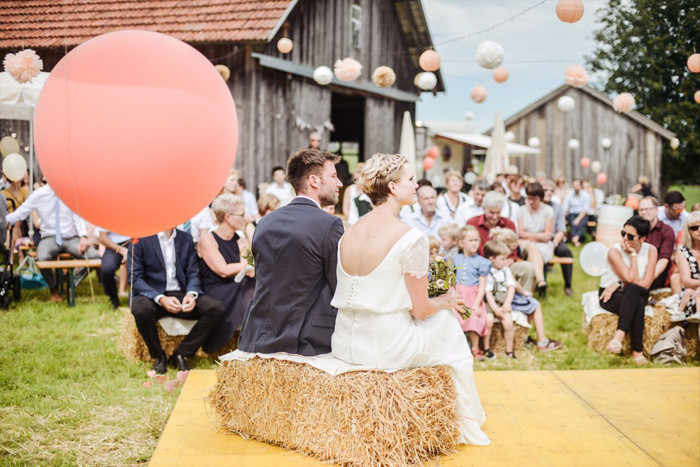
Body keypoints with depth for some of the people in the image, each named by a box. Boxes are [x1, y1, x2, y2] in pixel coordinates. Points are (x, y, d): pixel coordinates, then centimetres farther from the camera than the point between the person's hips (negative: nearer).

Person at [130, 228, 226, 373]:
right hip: (152, 295, -4)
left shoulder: (186, 239, 12)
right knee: (141, 309, -38)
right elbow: (135, 278, -8)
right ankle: (159, 356, -11)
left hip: (180, 295, 4)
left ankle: (180, 354, -7)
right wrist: (161, 299, -23)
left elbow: (193, 273, 10)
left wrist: (191, 294, -13)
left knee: (216, 308, -20)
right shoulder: (140, 239, -2)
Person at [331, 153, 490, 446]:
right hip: (387, 348, -7)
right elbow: (420, 309, -12)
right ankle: (466, 425, 33)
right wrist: (445, 301, 11)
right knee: (448, 323, 20)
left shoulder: (348, 234, 3)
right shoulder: (410, 238, -18)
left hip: (346, 345, 7)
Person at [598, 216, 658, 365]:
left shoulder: (650, 250, -2)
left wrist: (619, 285, -17)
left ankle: (619, 336, -42)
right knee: (637, 304, -36)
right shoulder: (615, 251, -11)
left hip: (635, 296, 3)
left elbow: (646, 284, -12)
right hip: (610, 296, -2)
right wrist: (633, 255, -15)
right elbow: (631, 279, -21)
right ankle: (637, 351, -37)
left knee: (632, 291, -36)